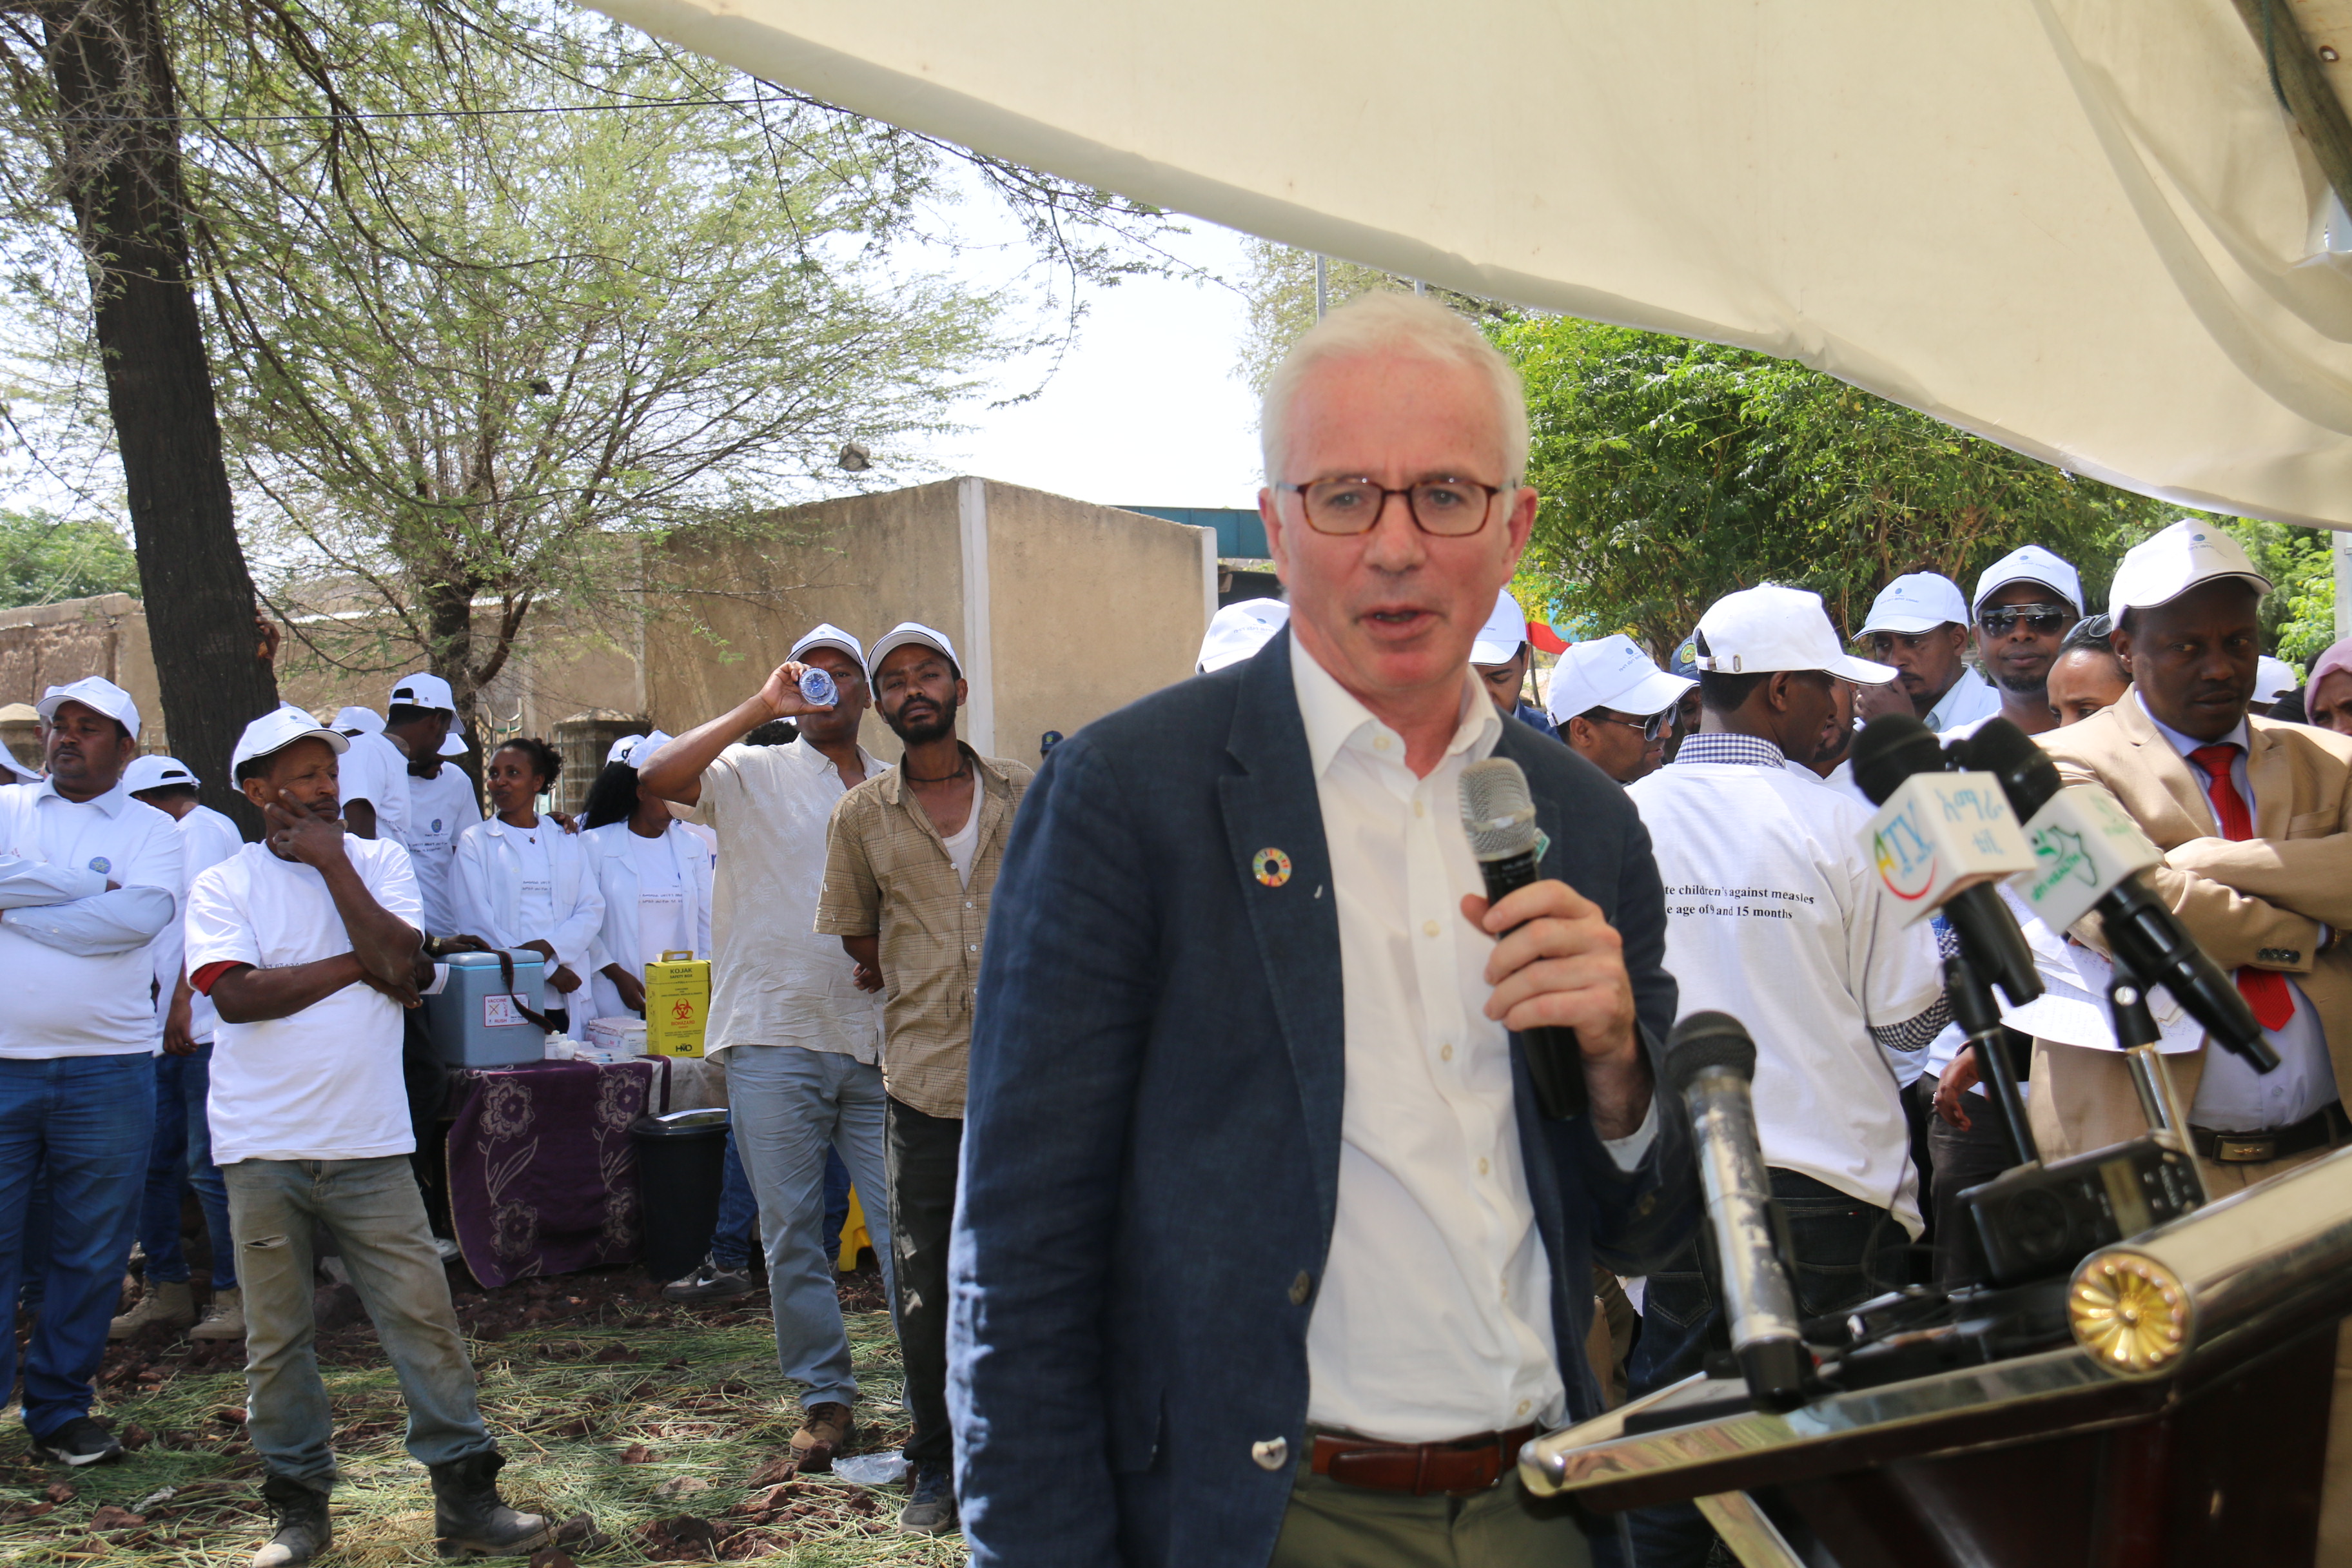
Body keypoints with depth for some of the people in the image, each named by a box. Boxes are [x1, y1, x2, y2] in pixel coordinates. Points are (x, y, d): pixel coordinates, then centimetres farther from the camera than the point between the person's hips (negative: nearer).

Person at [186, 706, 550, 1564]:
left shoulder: (379, 861, 8)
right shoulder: (221, 885, 3)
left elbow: (402, 964, -9)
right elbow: (237, 995, -13)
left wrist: (332, 862, -7)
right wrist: (358, 964, -9)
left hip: (369, 1140, 1)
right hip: (264, 1147, 0)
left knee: (424, 1316, -1)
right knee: (276, 1335, 7)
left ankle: (465, 1497, 7)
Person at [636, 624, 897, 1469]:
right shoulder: (754, 773, 5)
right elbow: (656, 778, -14)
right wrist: (760, 706, -14)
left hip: (878, 1041, 1)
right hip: (773, 1038, -1)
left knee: (907, 1224, -1)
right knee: (790, 1233, 6)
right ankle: (826, 1398, 18)